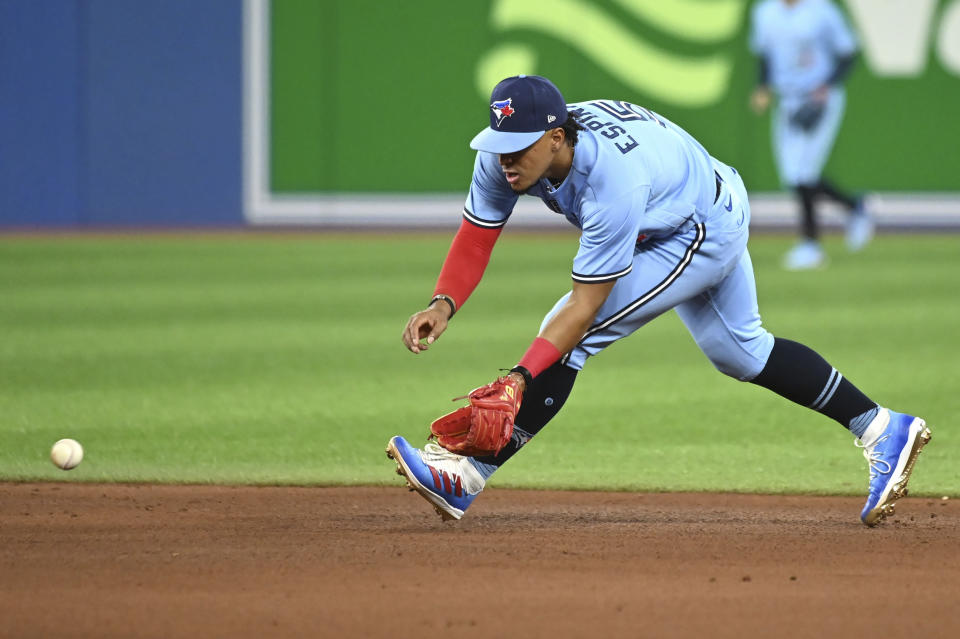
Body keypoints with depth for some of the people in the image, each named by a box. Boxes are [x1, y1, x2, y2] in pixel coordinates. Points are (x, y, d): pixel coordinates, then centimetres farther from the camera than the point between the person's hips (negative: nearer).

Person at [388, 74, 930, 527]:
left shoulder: (613, 181, -42)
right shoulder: (506, 152, -22)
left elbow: (586, 306, -39)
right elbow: (475, 240, -16)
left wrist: (520, 377, -47)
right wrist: (443, 305, -35)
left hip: (707, 234, -9)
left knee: (570, 336, -19)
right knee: (740, 350, 22)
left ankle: (469, 477, -17)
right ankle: (884, 431, 32)